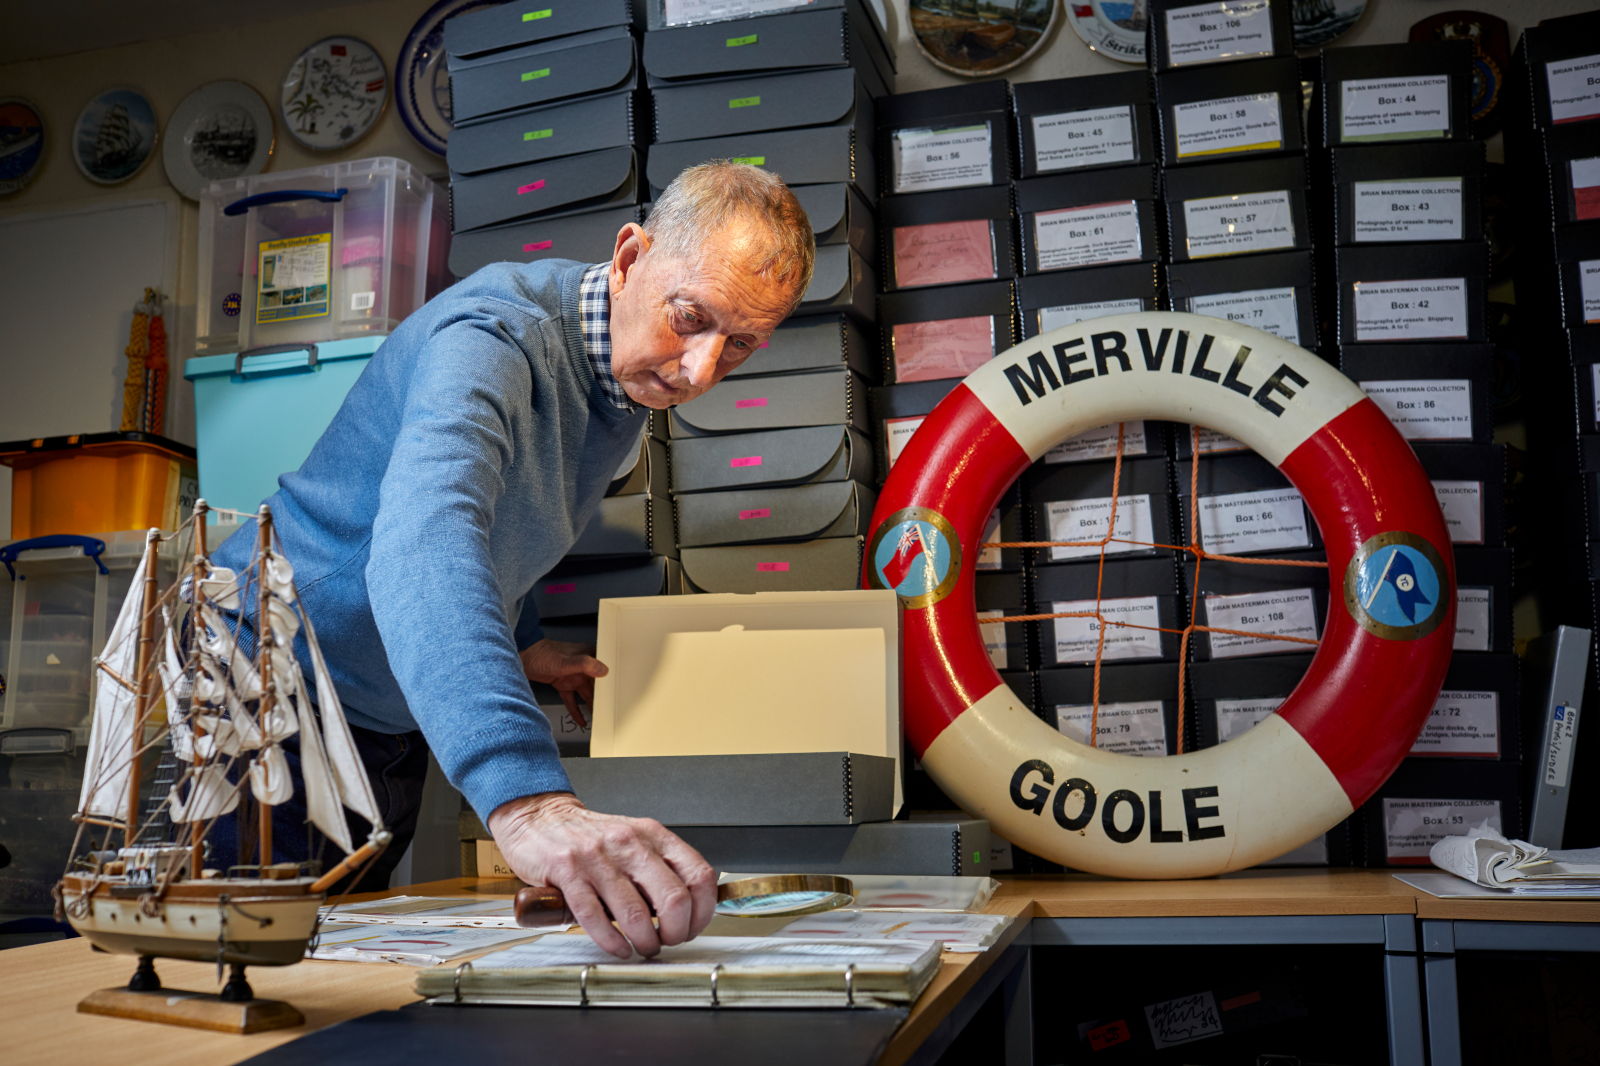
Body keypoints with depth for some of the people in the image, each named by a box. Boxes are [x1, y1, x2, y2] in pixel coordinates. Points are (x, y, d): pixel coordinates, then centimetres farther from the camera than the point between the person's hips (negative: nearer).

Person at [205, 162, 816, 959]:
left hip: (394, 719, 8)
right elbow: (419, 543, -51)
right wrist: (527, 801, -63)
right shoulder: (496, 339, -31)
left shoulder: (635, 372, -3)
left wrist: (522, 642, 4)